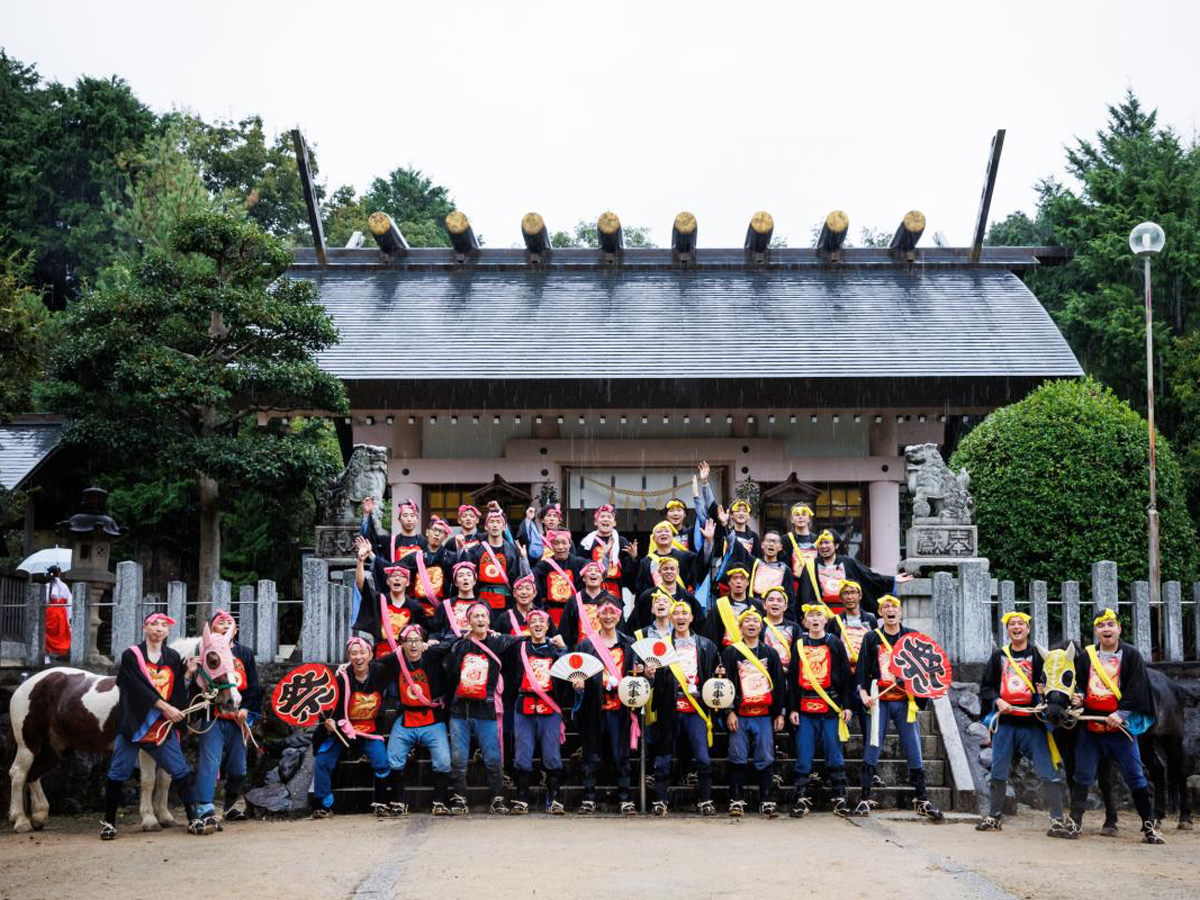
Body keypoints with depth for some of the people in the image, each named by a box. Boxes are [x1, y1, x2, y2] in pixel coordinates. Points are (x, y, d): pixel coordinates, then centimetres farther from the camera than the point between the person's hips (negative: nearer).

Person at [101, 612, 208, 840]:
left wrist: (188, 673, -4)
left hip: (164, 726, 3)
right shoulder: (131, 655, 0)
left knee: (181, 771, -4)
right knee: (119, 774, 1)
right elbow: (138, 687, -12)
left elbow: (179, 692, 11)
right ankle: (108, 822, 14)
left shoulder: (173, 658, 12)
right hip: (133, 724, -3)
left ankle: (195, 819, -1)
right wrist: (164, 706, -18)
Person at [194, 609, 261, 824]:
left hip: (238, 719, 5)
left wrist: (246, 709, -2)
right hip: (213, 719, -4)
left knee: (238, 768, 11)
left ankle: (230, 807, 29)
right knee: (209, 763, -14)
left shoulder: (245, 654, 13)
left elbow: (254, 686, 10)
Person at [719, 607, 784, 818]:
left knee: (766, 759, 0)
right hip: (739, 715, -2)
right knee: (737, 759, -1)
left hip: (764, 715, 2)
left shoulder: (770, 653, 12)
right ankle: (736, 801, 6)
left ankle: (767, 802, 5)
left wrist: (779, 713, 6)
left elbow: (780, 684, 12)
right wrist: (729, 712, -7)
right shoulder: (731, 652, 4)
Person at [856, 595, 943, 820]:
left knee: (914, 751, 1)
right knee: (871, 750, -3)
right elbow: (863, 669, 2)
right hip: (880, 700, -1)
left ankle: (922, 801, 8)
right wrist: (863, 693, -11)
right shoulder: (872, 638, 6)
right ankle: (864, 799, 3)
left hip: (906, 701, 1)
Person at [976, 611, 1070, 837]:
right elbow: (985, 687, 12)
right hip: (1004, 721, 3)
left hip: (1032, 722, -2)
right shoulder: (999, 656, 12)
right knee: (998, 772, 7)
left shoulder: (1038, 656, 4)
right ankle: (994, 817, 19)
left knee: (1049, 772, -8)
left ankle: (1057, 821, -5)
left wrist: (1044, 698, -18)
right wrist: (997, 701, -5)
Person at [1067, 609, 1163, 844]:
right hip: (1090, 727, 2)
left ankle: (1149, 826, 8)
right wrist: (1078, 696, -6)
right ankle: (1074, 822, 11)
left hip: (1121, 727, -2)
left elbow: (1137, 689, -7)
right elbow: (1079, 683, 16)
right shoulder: (1086, 656, 8)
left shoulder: (1131, 655, 0)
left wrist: (1121, 713, -17)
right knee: (1082, 776, 3)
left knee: (1135, 776, 0)